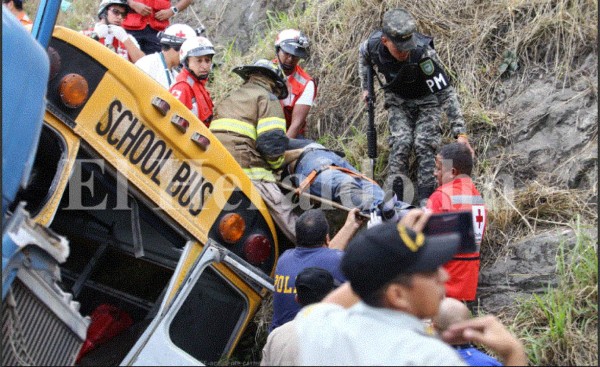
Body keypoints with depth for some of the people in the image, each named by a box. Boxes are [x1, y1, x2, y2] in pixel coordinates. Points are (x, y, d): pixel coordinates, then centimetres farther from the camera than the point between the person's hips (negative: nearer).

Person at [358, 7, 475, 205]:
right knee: (401, 142, -16)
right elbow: (363, 55, 3)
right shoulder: (374, 44, -26)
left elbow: (446, 93, -33)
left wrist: (460, 132, -36)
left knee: (424, 144, -18)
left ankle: (426, 201, -11)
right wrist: (365, 87, 2)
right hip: (397, 101, 3)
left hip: (426, 101, -2)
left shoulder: (424, 53, -38)